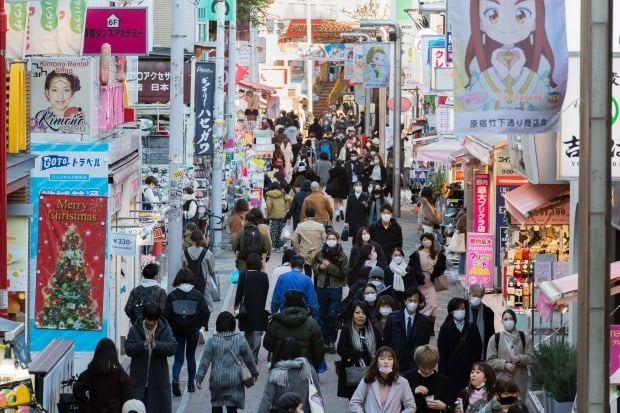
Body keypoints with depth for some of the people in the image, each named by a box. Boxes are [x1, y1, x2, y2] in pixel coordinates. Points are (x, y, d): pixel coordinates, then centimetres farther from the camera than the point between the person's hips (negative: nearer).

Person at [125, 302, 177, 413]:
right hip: (139, 380, 0)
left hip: (158, 379, 1)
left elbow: (172, 348, -15)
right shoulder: (135, 329, -2)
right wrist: (144, 344, -25)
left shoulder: (165, 329, -2)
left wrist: (155, 344, -30)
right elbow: (128, 349, -10)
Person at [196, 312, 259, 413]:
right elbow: (249, 359, 5)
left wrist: (199, 377, 1)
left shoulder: (212, 341, -5)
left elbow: (205, 361, -5)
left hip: (217, 380, 0)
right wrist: (254, 372, 21)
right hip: (234, 381, 0)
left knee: (216, 405, 16)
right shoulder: (240, 340, -3)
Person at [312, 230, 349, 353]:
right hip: (321, 287, 3)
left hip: (335, 289, -3)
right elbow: (314, 265, 17)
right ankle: (324, 341, 18)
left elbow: (344, 272, -12)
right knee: (322, 316, 8)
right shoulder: (320, 254, 4)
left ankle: (332, 342, 8)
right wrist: (320, 267, -6)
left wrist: (329, 266, -17)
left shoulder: (342, 256, -5)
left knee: (332, 316, -3)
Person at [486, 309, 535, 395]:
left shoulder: (525, 338, 9)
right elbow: (490, 360, 2)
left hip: (520, 381, 1)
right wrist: (505, 365, -13)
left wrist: (520, 359, -14)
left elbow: (531, 358, 7)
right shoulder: (495, 339, 6)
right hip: (501, 380, -1)